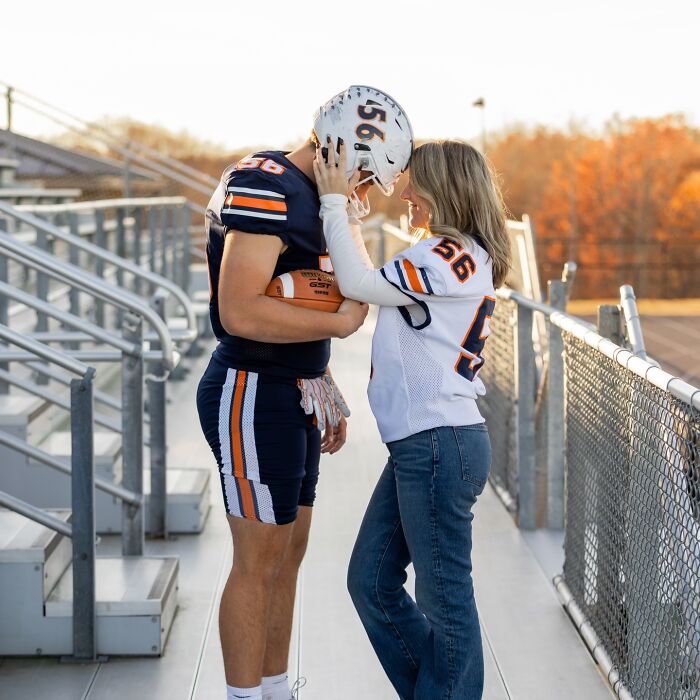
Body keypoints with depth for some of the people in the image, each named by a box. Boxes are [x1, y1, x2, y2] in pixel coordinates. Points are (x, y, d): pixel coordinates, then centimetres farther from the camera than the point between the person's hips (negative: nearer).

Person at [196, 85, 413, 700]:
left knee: (289, 553, 16)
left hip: (292, 395, 10)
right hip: (253, 396, -10)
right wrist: (339, 322, -16)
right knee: (259, 563, -2)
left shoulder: (307, 194, 13)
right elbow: (240, 311, -27)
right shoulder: (263, 188, -19)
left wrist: (325, 392, 21)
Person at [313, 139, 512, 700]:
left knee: (444, 595, 0)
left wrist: (334, 202, -7)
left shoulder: (456, 256, -14)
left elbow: (358, 283, -16)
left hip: (441, 444, -11)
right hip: (419, 445, 11)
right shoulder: (452, 258, 19)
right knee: (371, 580, 15)